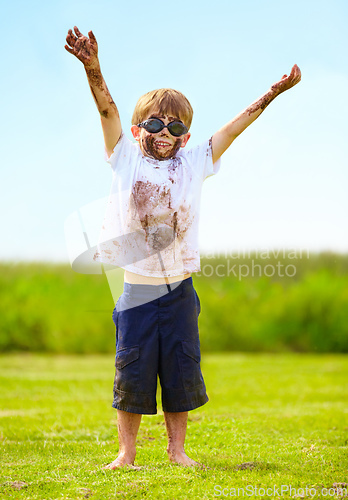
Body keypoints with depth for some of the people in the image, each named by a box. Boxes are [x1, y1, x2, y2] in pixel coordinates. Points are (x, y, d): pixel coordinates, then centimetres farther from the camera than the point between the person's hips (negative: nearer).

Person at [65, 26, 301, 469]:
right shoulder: (127, 161, 0)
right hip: (137, 290, -2)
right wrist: (93, 69, -25)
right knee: (132, 370, 4)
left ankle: (177, 449, 21)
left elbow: (234, 127, 2)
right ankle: (126, 451, 16)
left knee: (181, 369, 8)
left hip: (180, 291, 2)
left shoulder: (194, 165, 5)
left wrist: (273, 93, -4)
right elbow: (108, 111, -11)